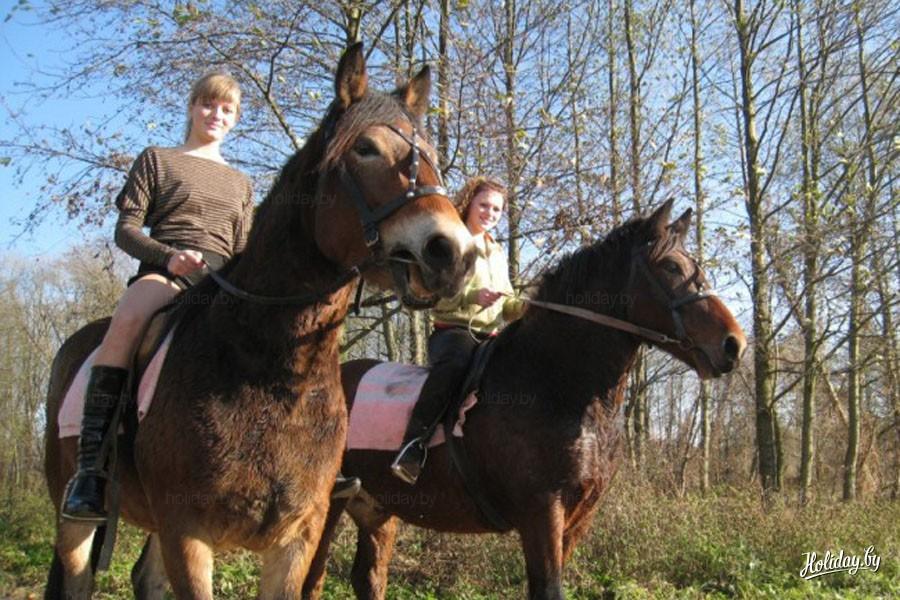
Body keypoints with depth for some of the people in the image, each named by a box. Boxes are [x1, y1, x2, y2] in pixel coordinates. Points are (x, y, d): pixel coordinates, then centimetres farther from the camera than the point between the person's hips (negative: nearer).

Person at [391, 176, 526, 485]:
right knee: (457, 361, -41)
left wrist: (529, 306, 2)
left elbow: (507, 305, 25)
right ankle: (413, 445, -41)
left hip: (491, 337, 7)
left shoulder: (497, 253, 25)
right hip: (452, 331, -7)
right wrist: (473, 296, -23)